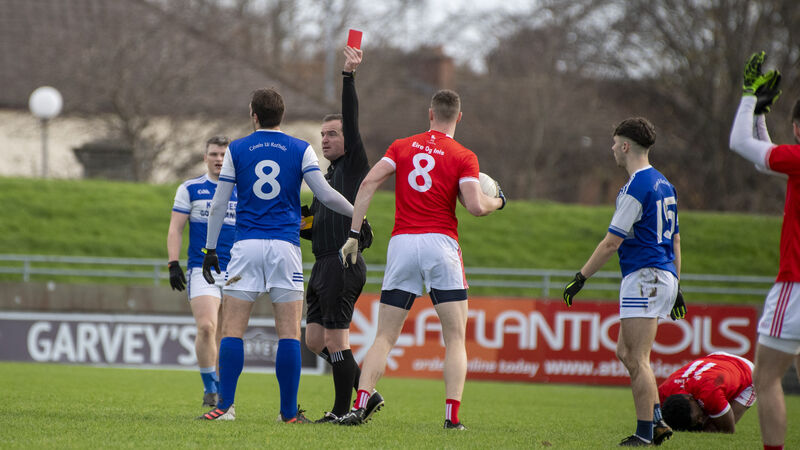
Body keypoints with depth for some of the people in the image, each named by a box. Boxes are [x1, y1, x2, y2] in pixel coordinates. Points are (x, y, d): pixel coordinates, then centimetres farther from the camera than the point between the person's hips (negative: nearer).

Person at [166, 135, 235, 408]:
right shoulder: (190, 189, 5)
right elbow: (175, 229, 4)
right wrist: (174, 264, -7)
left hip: (234, 273, 3)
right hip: (201, 270, -3)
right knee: (207, 327, -19)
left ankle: (221, 391, 16)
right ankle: (209, 388, -9)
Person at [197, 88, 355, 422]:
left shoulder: (237, 149, 6)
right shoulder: (301, 150, 5)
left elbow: (218, 204, 6)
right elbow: (326, 195, -1)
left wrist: (211, 249, 12)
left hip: (246, 246, 0)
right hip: (285, 245, 0)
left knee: (232, 330, 2)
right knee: (289, 333, 2)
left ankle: (225, 404, -6)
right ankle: (289, 411, -1)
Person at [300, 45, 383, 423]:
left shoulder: (355, 166, -2)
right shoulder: (327, 178, 23)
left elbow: (352, 121, -14)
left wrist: (349, 76, -19)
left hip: (343, 262, -9)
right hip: (323, 263, 9)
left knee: (335, 340, -7)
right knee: (315, 340, 8)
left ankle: (342, 410, 0)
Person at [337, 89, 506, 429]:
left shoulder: (402, 146, 11)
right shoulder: (463, 157, 0)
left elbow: (368, 183, 0)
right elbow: (475, 206, -12)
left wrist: (354, 234, 1)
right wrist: (497, 201, 11)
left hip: (401, 244, 3)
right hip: (440, 244, -3)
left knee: (385, 337, 8)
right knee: (455, 338, 5)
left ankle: (359, 407, -6)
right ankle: (452, 415, -6)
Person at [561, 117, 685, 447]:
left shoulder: (637, 187, -14)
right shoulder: (663, 184, 15)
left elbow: (611, 243, -15)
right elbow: (675, 241, 20)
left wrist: (579, 279, -9)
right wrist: (676, 289, 24)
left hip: (643, 277, -10)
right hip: (664, 276, 10)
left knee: (637, 359, -6)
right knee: (626, 352, 14)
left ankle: (645, 432, -6)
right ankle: (656, 420, 8)